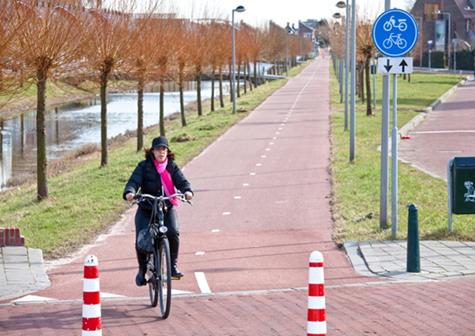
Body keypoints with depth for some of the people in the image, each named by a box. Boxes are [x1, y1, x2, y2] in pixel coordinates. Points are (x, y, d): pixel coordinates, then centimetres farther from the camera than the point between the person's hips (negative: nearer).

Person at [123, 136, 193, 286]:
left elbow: (181, 181, -7)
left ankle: (173, 266, -6)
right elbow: (134, 181, -11)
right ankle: (142, 270, 11)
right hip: (146, 209, -1)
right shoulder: (144, 166, 1)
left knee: (173, 233, -25)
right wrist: (129, 192, -34)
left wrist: (187, 191, -30)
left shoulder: (172, 167, 6)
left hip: (167, 208, 1)